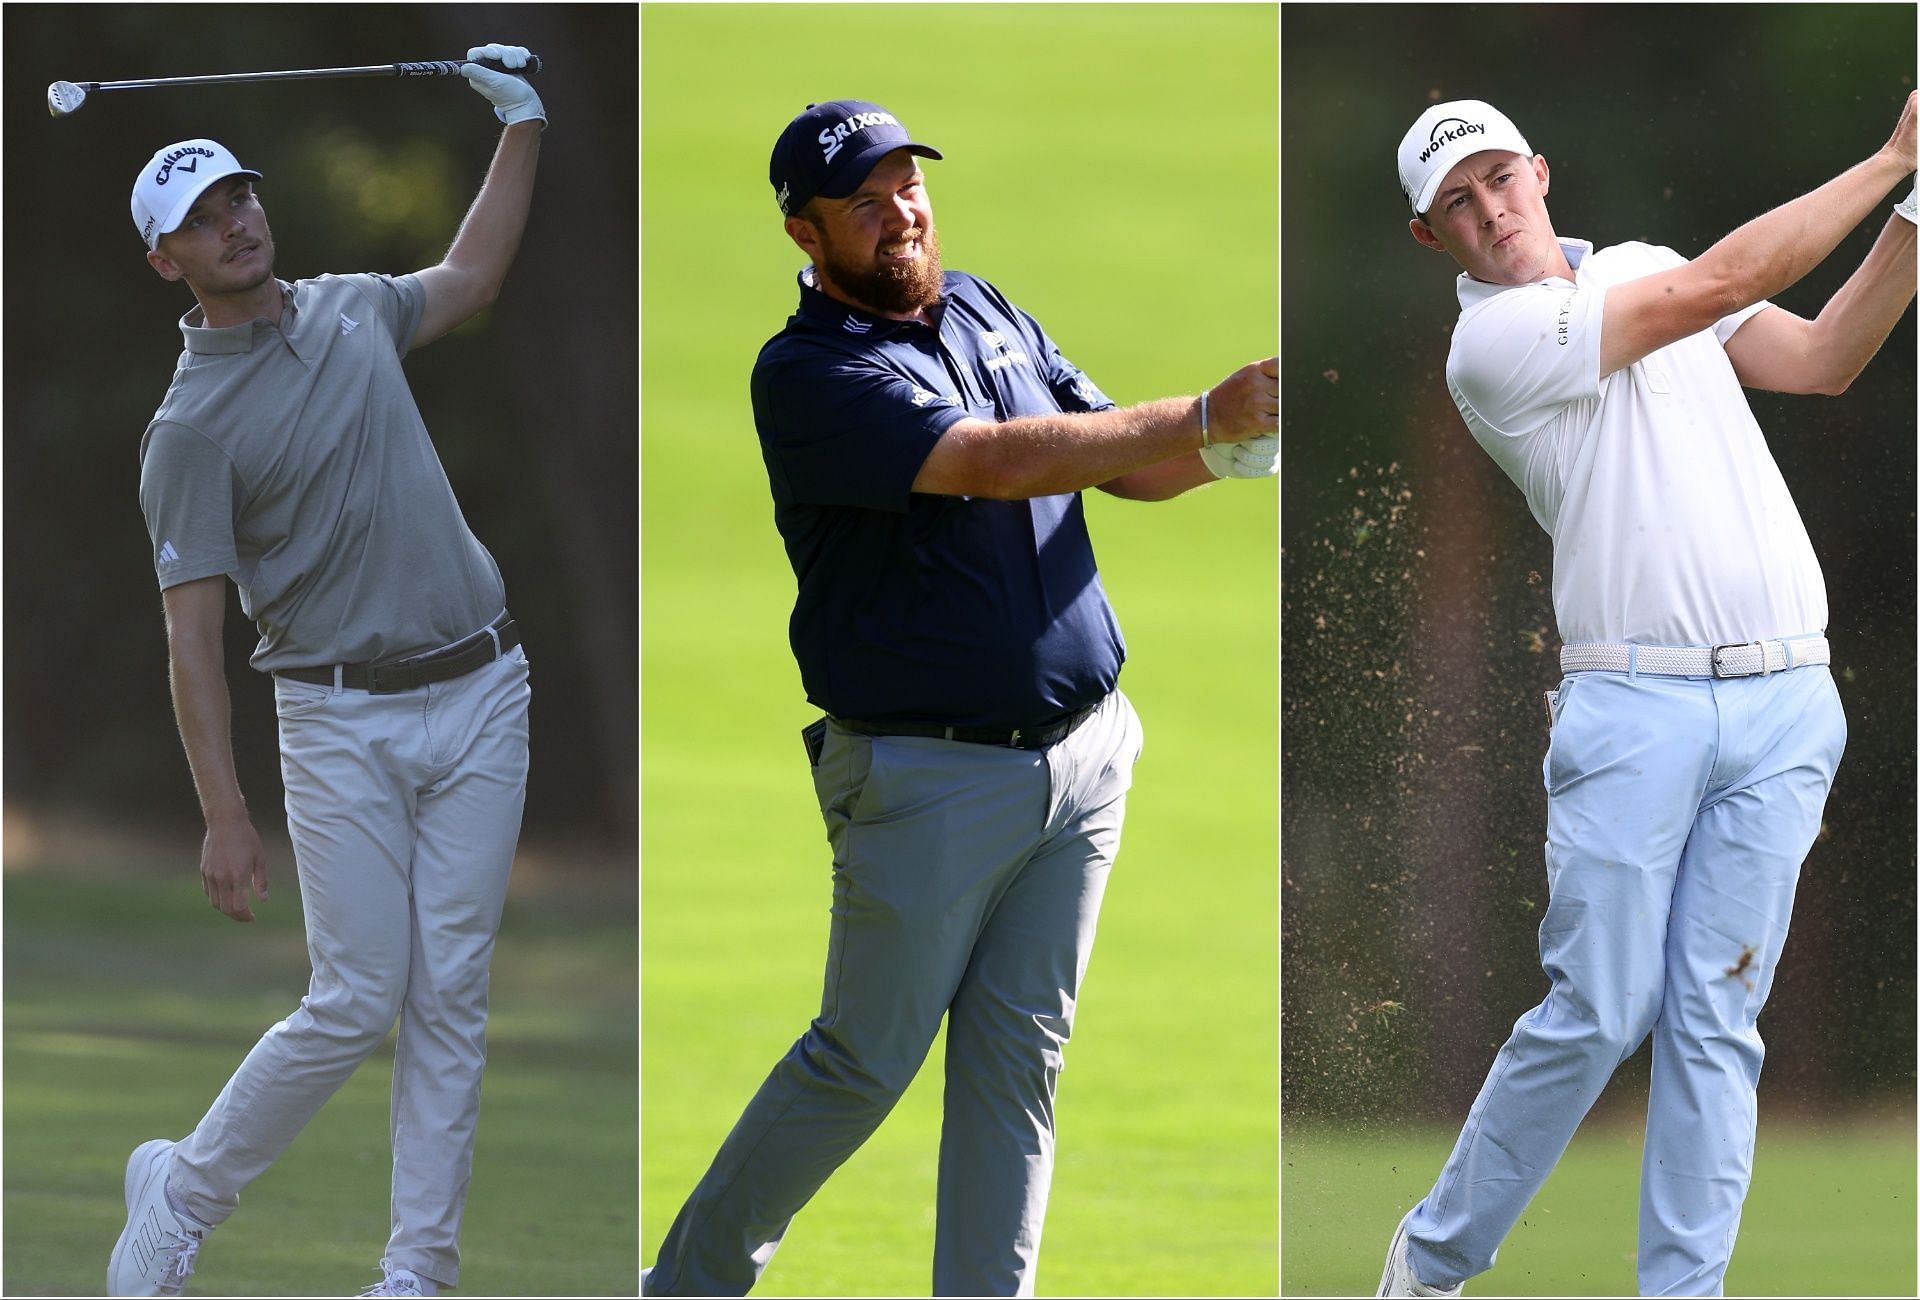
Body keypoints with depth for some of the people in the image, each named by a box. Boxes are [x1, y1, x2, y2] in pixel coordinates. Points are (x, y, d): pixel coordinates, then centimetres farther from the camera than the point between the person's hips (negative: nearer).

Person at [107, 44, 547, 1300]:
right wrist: (226, 815, -18)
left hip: (480, 697, 5)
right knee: (357, 1003, -8)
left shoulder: (353, 311, 9)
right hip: (343, 720, -5)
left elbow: (472, 277, 31)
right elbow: (193, 633, -12)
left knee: (452, 1000, 1)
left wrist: (523, 122, 23)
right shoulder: (191, 427, -9)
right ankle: (184, 1189, 13)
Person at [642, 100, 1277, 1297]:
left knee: (1019, 1057, 5)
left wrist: (1227, 447, -10)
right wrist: (1203, 417, -30)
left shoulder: (990, 313, 11)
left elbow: (1131, 468, 13)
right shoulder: (807, 377, -14)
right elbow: (998, 463, -26)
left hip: (1083, 756, 6)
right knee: (865, 1062, 1)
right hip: (930, 780, -6)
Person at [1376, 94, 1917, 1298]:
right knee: (1598, 1013, -6)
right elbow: (1717, 287, -13)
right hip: (1636, 705, -5)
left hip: (1784, 702, 5)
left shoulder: (1637, 266, 17)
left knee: (1714, 1019, -1)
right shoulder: (1492, 342, -7)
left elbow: (1820, 359, 10)